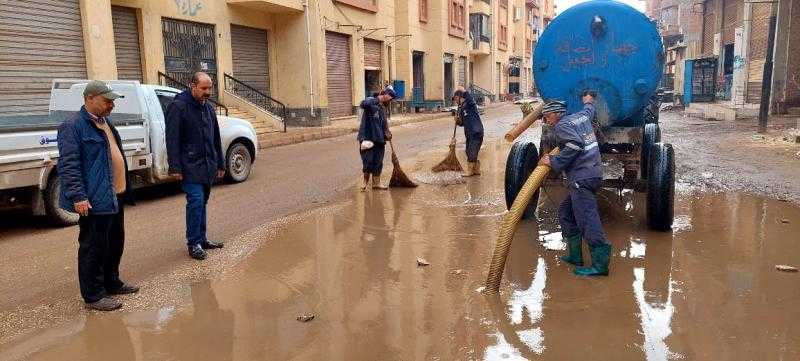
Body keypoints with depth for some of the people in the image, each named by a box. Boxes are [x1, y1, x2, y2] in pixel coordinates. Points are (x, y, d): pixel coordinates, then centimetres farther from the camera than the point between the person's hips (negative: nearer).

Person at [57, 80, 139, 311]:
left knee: (115, 244, 18)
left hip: (115, 197, 9)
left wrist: (125, 190, 23)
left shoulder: (105, 123, 17)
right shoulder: (74, 126, -12)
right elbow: (68, 165, -17)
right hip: (95, 200, -9)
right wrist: (78, 197, -23)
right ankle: (93, 295, 9)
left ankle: (111, 283, 33)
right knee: (94, 247, 0)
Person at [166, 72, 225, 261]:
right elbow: (172, 139, -12)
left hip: (207, 166, 7)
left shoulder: (208, 108, 14)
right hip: (190, 166, -7)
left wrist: (220, 164, 19)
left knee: (202, 202, 12)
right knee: (196, 200, -12)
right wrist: (175, 167, -17)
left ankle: (201, 238, 21)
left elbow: (216, 138, 20)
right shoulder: (178, 106, -9)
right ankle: (194, 243, -4)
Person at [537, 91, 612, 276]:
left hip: (582, 177, -10)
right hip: (593, 172, 10)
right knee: (566, 212, 18)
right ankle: (575, 255, 18)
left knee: (586, 218, -13)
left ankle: (600, 263, -18)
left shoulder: (562, 125, -6)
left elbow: (575, 146, -21)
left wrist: (554, 162, -15)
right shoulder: (581, 116, 19)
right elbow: (589, 109, 43)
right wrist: (588, 100, 63)